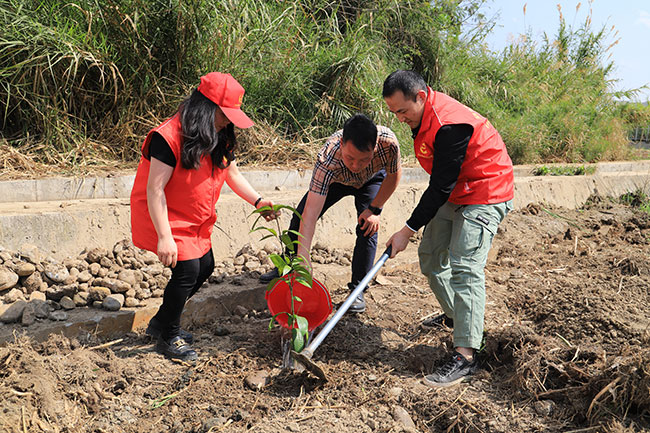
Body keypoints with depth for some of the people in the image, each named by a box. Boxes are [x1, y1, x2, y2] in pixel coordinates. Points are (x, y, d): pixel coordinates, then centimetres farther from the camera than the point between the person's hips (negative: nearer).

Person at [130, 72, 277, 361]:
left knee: (205, 266, 12)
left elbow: (231, 173, 12)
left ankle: (161, 322, 29)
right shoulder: (169, 137, -26)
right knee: (187, 271, -13)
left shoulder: (218, 137, 0)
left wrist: (257, 201, -3)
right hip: (163, 218, -9)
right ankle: (168, 338, 9)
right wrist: (164, 237, -29)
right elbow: (155, 189, -26)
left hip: (195, 221, 9)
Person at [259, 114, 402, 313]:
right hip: (334, 178, 0)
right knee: (300, 216, -5)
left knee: (367, 228, -18)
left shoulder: (388, 142, -43)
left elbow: (394, 175, -18)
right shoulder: (327, 159, -46)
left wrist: (374, 209, -19)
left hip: (372, 179, 0)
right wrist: (303, 261, -55)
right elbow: (310, 214, -49)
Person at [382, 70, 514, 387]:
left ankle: (465, 355, -19)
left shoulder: (450, 125, -29)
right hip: (454, 194, 10)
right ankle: (453, 315, 35)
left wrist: (407, 231, -21)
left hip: (485, 197, -10)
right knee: (431, 255, 15)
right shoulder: (422, 114, 2)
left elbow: (441, 187, -26)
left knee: (464, 267, -19)